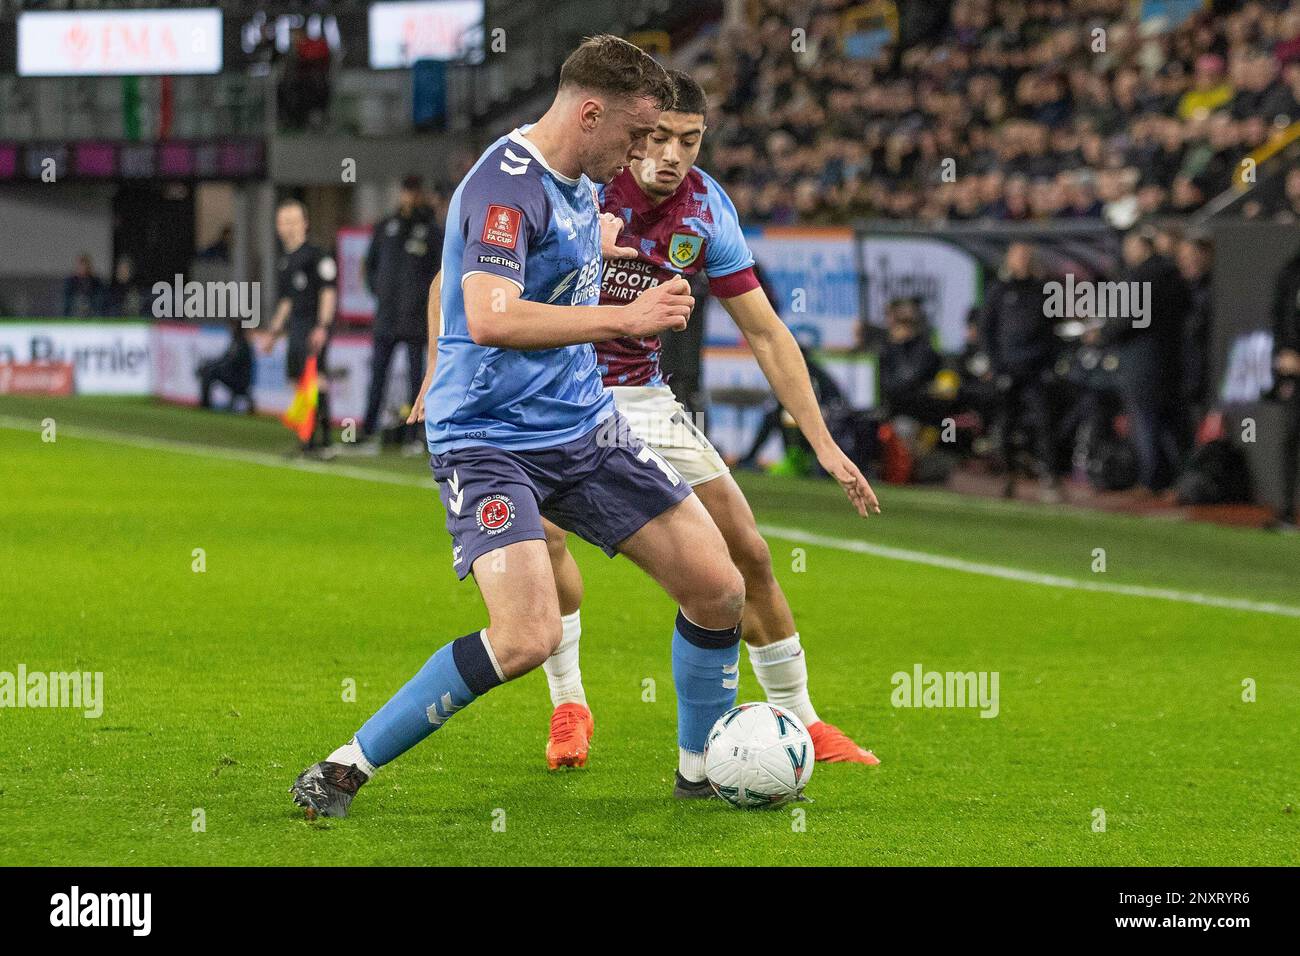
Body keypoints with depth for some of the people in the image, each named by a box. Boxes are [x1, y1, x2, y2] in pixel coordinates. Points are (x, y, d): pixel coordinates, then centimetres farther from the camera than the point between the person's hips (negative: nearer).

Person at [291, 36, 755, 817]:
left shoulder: (581, 181, 9)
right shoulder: (505, 187, -21)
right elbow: (490, 319, -35)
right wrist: (627, 319, -32)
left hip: (582, 429, 9)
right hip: (490, 440, -9)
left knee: (719, 588, 4)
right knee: (528, 637, -24)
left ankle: (702, 771, 26)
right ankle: (343, 771, -10)